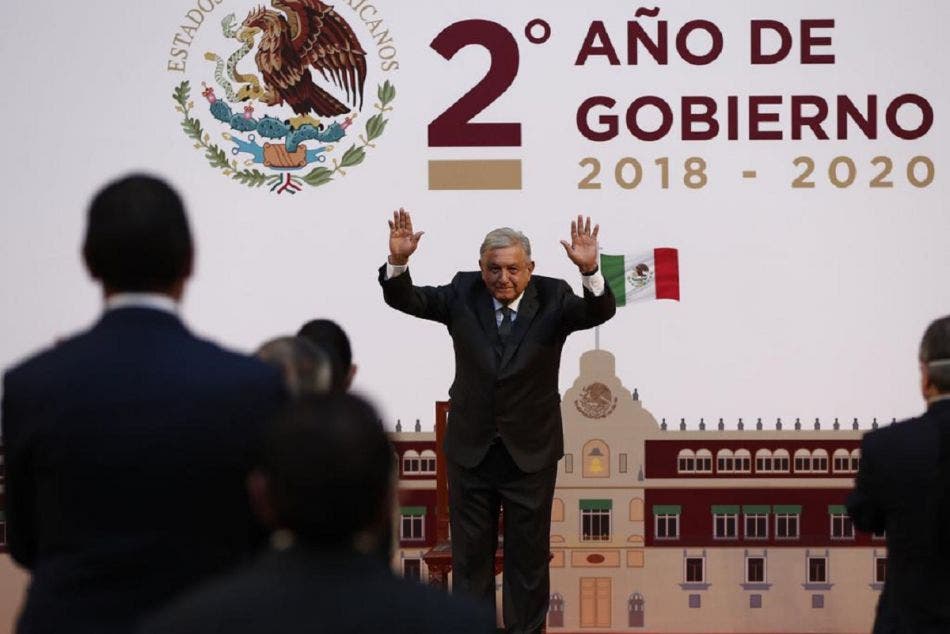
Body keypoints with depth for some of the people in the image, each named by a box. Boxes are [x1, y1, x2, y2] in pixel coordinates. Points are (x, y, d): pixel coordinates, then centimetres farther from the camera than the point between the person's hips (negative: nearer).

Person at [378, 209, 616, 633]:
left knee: (529, 554, 11)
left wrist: (590, 272, -45)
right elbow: (405, 299, -11)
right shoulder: (463, 294, -6)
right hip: (471, 449, 1)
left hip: (531, 451, -1)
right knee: (470, 553, 12)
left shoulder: (553, 299, -11)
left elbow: (599, 313, -26)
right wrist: (398, 262, -32)